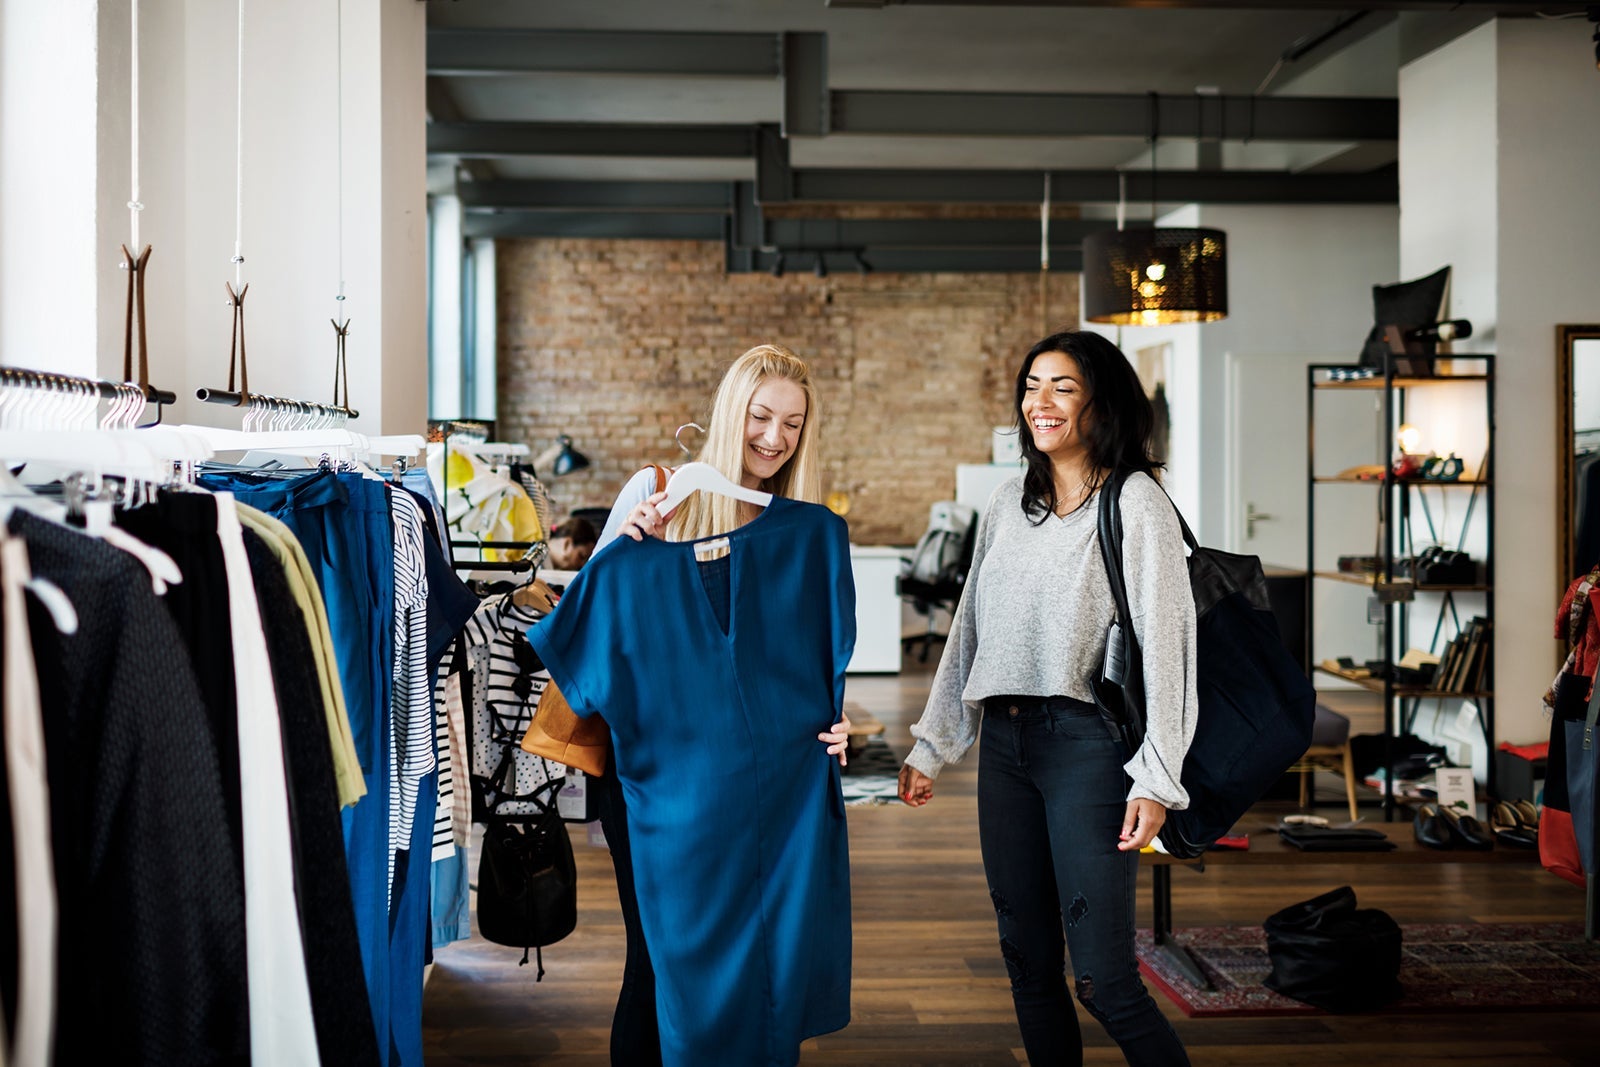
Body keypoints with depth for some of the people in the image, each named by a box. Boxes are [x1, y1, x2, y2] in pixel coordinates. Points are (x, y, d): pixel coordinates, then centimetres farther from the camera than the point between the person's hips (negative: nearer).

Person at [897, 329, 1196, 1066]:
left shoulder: (1135, 504, -6)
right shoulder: (1007, 504, 13)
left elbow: (1166, 642, -11)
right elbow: (968, 630, 18)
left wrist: (1157, 781, -16)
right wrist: (933, 745, 16)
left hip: (1088, 742, -6)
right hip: (1005, 742, 6)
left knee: (1102, 978, -9)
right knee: (1028, 964, 11)